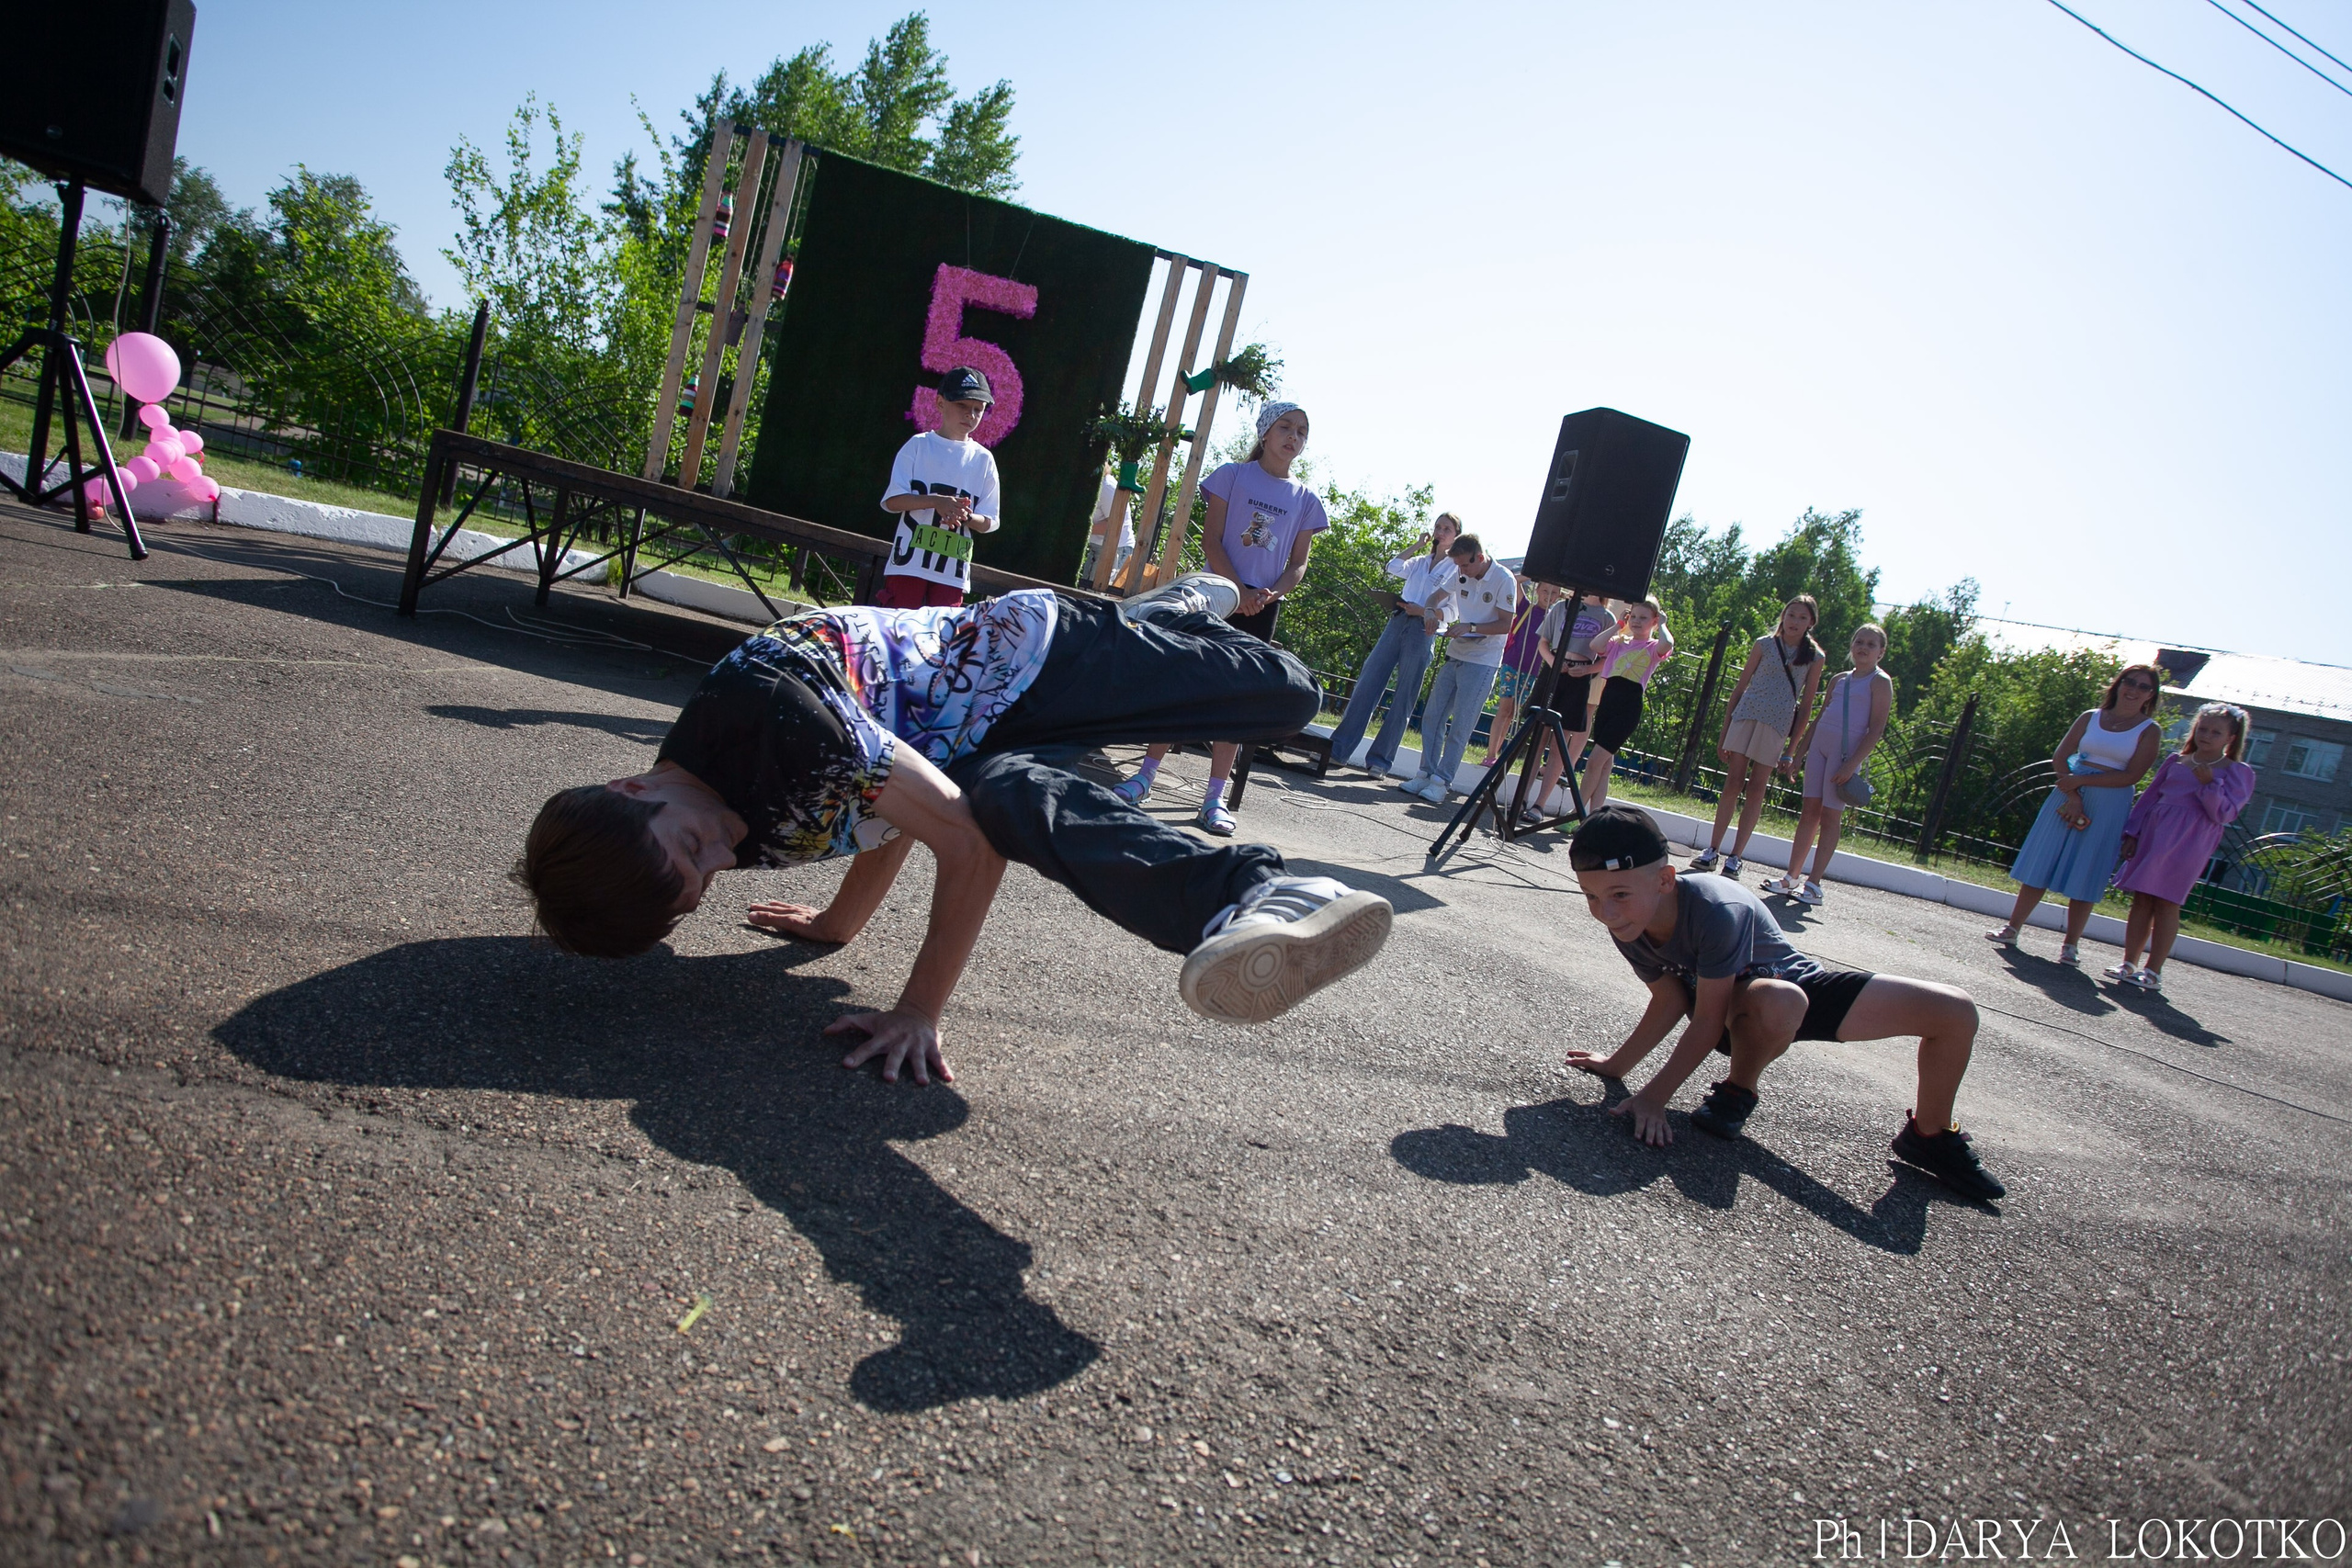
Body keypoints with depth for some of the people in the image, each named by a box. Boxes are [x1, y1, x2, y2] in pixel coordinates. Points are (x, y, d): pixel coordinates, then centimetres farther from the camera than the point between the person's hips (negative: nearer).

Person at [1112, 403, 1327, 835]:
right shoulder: (1234, 475, 3)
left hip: (1262, 606, 2)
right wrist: (1239, 591, -16)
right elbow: (1210, 539, -4)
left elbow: (1298, 563, 9)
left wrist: (1271, 594, -11)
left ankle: (1214, 797, 4)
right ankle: (1145, 774, 6)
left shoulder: (1305, 500, 10)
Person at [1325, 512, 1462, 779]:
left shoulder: (1458, 568, 6)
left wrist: (1423, 610, -19)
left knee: (1404, 699, -4)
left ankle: (1380, 760, -2)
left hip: (1423, 631, -5)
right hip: (1397, 624, 5)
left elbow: (1451, 611, -4)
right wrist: (1417, 545, 9)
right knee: (1366, 684, -4)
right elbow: (1393, 568, 5)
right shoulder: (1420, 561, 23)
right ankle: (1338, 747, -5)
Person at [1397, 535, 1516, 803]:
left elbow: (1505, 624, -13)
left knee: (1460, 726, -5)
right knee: (1432, 716, 4)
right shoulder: (1461, 574, 4)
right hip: (1454, 656, 6)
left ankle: (1442, 781, 0)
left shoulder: (1504, 580, -13)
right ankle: (1426, 773, 11)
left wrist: (1470, 627, -22)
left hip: (1482, 662, -6)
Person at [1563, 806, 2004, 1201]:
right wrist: (1616, 1065, -10)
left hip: (1799, 981, -1)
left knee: (1956, 1011, -17)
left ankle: (1929, 1136, 11)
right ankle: (1738, 1093, -8)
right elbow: (1669, 1003, -10)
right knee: (1777, 1004, -40)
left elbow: (1708, 1020, -32)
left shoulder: (1716, 910, -39)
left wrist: (1654, 1096, -31)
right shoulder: (1628, 930, -21)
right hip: (1742, 1012, 1)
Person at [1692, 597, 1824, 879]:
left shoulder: (1813, 657, 7)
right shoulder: (1764, 645, 7)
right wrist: (1725, 733, 5)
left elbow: (1806, 704, 6)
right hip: (1746, 716, 0)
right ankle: (1712, 850, 2)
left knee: (1756, 790, 0)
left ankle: (1736, 856, 4)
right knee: (1733, 784, -2)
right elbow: (1740, 687, 9)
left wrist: (1793, 748, 1)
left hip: (1778, 725, 0)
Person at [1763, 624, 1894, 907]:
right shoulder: (1839, 680, 17)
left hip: (1849, 750, -6)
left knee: (1830, 816, -5)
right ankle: (1790, 878, 6)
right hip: (1820, 745, 6)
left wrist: (1853, 764, -16)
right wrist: (1799, 753, 16)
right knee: (1809, 811, 4)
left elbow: (1876, 728, -9)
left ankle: (1813, 884, -2)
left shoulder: (1880, 682, -1)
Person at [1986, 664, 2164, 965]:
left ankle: (2071, 944, 8)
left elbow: (2131, 776, -11)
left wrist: (2081, 781, -17)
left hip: (2110, 807, -2)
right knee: (2039, 864, 3)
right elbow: (2060, 757, 1)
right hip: (2069, 794, 2)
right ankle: (2012, 929, 9)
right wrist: (2072, 796, -13)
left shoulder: (2149, 731, 0)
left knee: (2085, 875, 0)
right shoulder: (2091, 717, 7)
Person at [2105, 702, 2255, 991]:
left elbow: (2224, 814, -5)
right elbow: (2149, 797, 18)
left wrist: (2209, 783, -18)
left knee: (2166, 902, -7)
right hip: (2154, 834, 5)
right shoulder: (2176, 761, 16)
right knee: (2142, 900, 4)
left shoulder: (2238, 773, 4)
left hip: (2190, 841, -5)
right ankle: (2129, 964, 8)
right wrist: (2132, 834, 11)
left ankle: (2154, 972, -2)